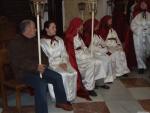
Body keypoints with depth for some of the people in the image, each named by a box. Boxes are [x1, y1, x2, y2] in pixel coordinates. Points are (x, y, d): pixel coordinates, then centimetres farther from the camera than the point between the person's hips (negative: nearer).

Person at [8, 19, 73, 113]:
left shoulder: (34, 40, 11)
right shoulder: (15, 43, -13)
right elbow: (19, 62, -22)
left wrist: (42, 64, -8)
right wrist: (36, 67, -29)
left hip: (37, 69, 8)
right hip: (24, 72, -8)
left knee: (57, 77, -4)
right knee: (41, 84, -32)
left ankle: (61, 101, 14)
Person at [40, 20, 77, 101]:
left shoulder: (59, 40, 16)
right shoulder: (42, 42, -3)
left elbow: (64, 53, 11)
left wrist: (64, 62, -9)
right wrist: (58, 64, -16)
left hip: (62, 62, 5)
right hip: (51, 64, -5)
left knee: (73, 73, -22)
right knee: (63, 75, -31)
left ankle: (71, 96, -9)